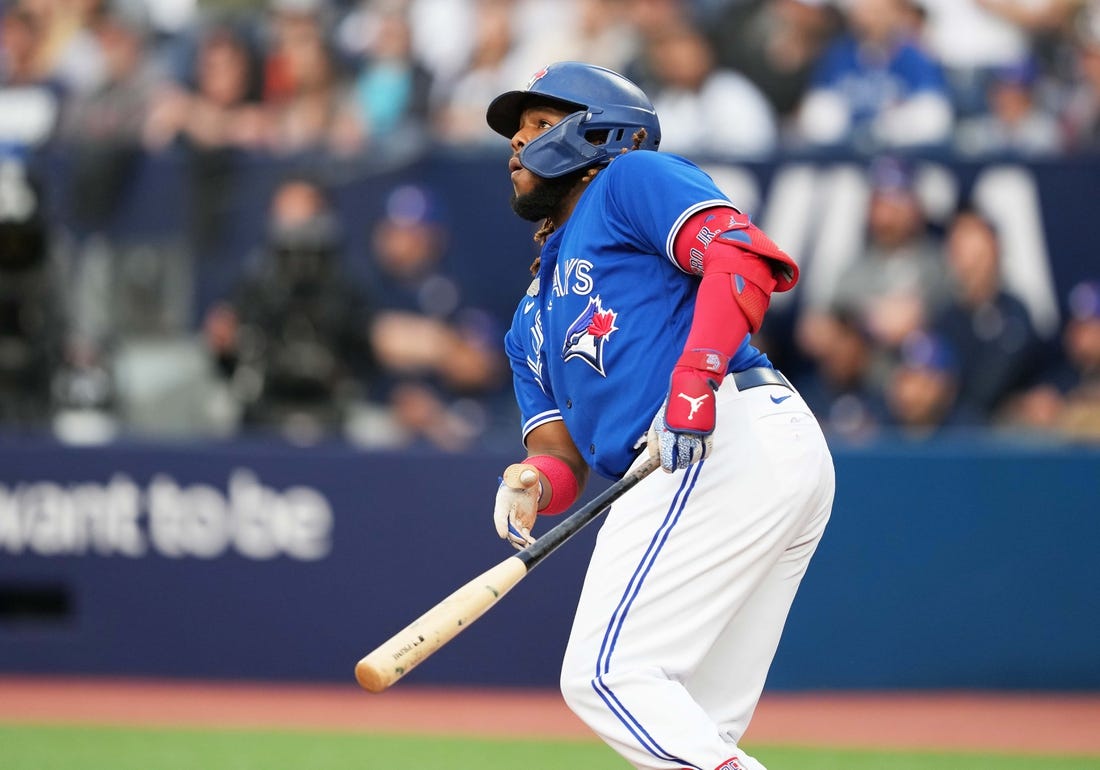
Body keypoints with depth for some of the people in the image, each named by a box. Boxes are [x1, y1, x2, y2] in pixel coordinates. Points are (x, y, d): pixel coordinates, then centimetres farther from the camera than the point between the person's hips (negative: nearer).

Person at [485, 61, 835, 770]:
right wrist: (530, 484, -2)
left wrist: (693, 383, -23)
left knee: (608, 674, -16)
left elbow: (742, 253, -10)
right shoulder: (533, 320, 34)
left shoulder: (632, 180, 9)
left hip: (731, 441, -10)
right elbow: (564, 456, 23)